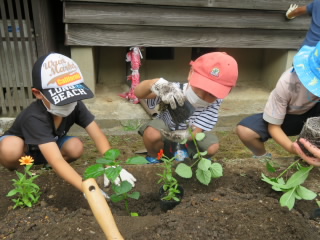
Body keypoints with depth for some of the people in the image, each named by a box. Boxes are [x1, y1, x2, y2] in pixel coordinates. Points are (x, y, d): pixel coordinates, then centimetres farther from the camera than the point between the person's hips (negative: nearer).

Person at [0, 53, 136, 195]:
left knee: (76, 148, -26)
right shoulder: (34, 117, -41)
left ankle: (40, 166, 2)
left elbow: (98, 136, -28)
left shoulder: (76, 106, -24)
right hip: (20, 148, -4)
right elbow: (56, 161, -50)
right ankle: (15, 171, -5)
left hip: (51, 145, 5)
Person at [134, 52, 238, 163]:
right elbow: (138, 93, -45)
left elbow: (194, 132, -29)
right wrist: (155, 83, -68)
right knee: (152, 134, -34)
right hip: (166, 127, -2)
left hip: (189, 136, 2)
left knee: (212, 148, -21)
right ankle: (153, 158, 1)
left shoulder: (214, 102, -28)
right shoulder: (174, 91, -34)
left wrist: (168, 135, -47)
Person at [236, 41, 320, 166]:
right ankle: (263, 157, 3)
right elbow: (273, 126, -22)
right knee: (243, 130, -29)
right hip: (286, 117, -1)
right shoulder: (287, 83, -32)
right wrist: (291, 147, -42)